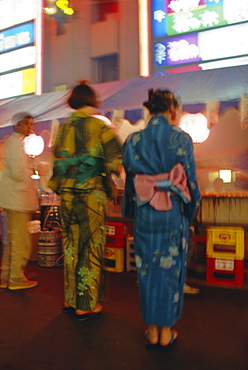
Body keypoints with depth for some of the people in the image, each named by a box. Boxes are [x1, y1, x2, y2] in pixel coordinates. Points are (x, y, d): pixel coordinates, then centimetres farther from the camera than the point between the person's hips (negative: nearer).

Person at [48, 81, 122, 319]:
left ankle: (70, 299, 26)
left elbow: (56, 163, 12)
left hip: (66, 195, 5)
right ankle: (86, 304, 14)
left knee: (71, 246, 14)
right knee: (90, 248, 5)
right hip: (91, 194, -5)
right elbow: (116, 160, -12)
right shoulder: (98, 127, -7)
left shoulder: (62, 129, 8)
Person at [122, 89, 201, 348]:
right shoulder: (181, 139, -6)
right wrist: (191, 208, 12)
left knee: (147, 268, 12)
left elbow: (129, 179, 5)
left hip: (144, 212, 2)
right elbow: (190, 179, -3)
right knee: (171, 268, 10)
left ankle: (152, 330, 24)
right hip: (173, 212, -2)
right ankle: (167, 331, 22)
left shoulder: (134, 140, 1)